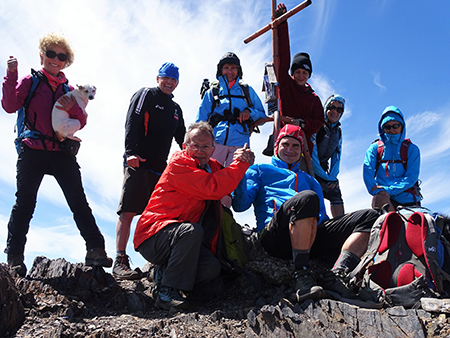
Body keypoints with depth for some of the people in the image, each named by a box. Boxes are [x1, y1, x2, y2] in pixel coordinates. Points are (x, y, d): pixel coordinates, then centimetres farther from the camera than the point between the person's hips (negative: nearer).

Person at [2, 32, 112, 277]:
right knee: (24, 204, 0)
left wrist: (73, 108, -7)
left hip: (62, 152, 2)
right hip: (33, 151, -2)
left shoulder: (69, 90, 19)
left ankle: (95, 250, -7)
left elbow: (81, 123, 13)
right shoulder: (30, 82, 11)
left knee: (79, 202, -5)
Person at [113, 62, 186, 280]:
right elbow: (132, 124, -8)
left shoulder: (175, 109, 24)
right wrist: (131, 152, -21)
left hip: (159, 167, 7)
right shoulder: (146, 95, 4)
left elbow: (182, 138, 27)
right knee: (128, 211, -13)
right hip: (138, 164, -7)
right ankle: (120, 261, -16)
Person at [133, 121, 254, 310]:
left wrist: (243, 161, -2)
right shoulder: (179, 164, -13)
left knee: (212, 267, -16)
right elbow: (214, 188, -26)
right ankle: (167, 291, -24)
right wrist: (240, 163, -16)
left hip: (182, 238, 7)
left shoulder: (212, 167, 12)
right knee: (192, 230, -35)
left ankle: (164, 273, 8)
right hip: (153, 238, -7)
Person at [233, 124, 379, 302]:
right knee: (307, 197, -35)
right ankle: (302, 275, -30)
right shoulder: (260, 171, 24)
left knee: (369, 216, -11)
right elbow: (240, 205, 8)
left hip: (312, 237, 5)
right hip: (275, 236, -5)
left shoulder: (310, 181, 38)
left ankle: (336, 275, -29)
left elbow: (322, 218, 29)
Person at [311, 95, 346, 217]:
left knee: (336, 194, -5)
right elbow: (311, 153, -19)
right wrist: (324, 177, -19)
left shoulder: (338, 132, 10)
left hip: (323, 169, 7)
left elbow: (336, 156, 10)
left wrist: (332, 176, -4)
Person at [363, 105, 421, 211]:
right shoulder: (375, 148, 11)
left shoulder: (411, 149, 9)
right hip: (384, 197, -1)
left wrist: (389, 190, -19)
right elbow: (367, 173, -3)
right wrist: (377, 191, -23)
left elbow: (412, 177, -4)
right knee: (379, 198, -33)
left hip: (408, 199, 1)